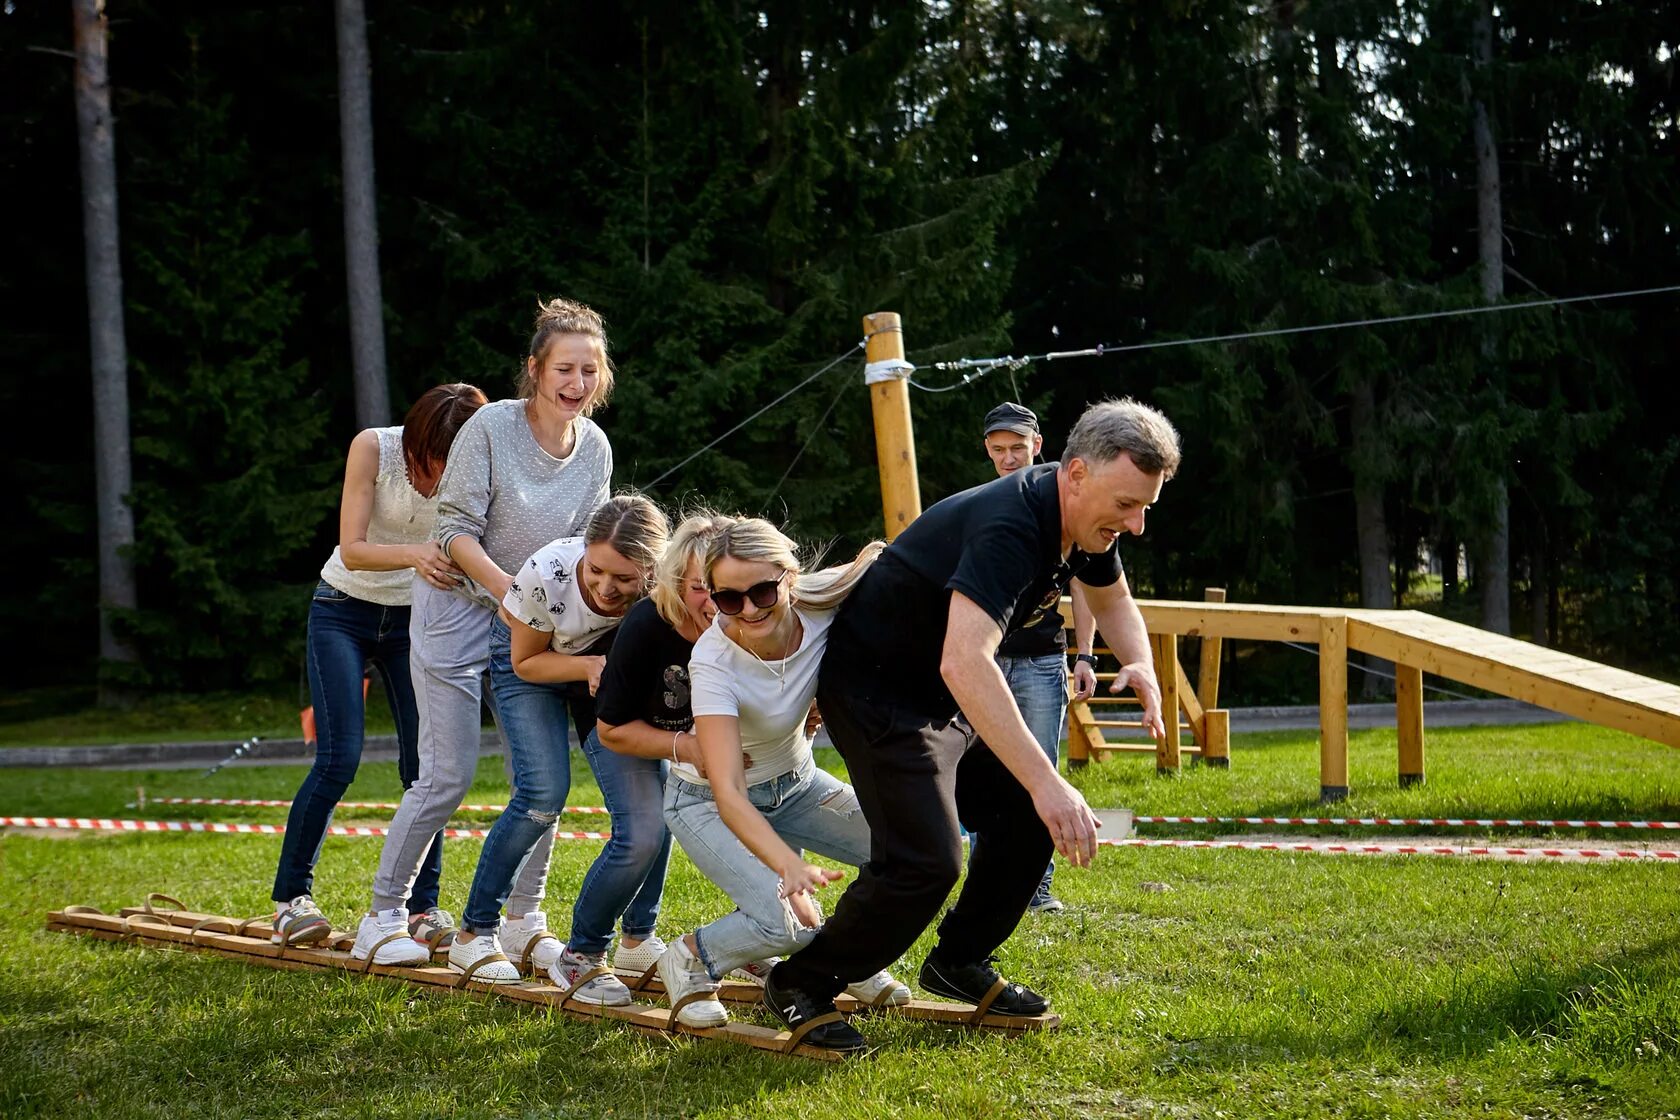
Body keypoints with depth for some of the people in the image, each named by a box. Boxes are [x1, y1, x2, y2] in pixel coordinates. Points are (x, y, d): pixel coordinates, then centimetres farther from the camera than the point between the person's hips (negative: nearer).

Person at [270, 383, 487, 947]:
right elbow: (352, 550, -24)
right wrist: (414, 554, -43)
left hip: (414, 619, 3)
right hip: (345, 610, -3)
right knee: (338, 761, -13)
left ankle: (424, 906, 6)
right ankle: (290, 898, 0)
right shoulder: (374, 447, -21)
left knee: (425, 765, -5)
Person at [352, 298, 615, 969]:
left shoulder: (596, 450, -1)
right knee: (449, 775, -7)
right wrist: (511, 592, -26)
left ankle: (523, 921, 14)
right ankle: (382, 918, 6)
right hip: (459, 608, -5)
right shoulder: (490, 427, -17)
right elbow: (456, 532, -17)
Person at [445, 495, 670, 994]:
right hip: (533, 658, -3)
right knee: (544, 792, -19)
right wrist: (590, 666, -34)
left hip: (611, 664, 3)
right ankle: (474, 933, -4)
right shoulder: (546, 575, -36)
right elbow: (526, 662, -18)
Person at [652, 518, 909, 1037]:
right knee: (793, 920, -26)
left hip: (796, 780, 5)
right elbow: (728, 794, -40)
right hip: (709, 800, -5)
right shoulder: (714, 660, -34)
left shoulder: (824, 602, -25)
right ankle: (690, 959, 4)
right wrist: (791, 866, -54)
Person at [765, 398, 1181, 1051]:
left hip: (947, 700, 10)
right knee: (925, 862, -19)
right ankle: (800, 986, -1)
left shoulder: (1085, 522, -4)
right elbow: (963, 664, -47)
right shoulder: (1009, 529, -33)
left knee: (1032, 823, 7)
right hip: (875, 691, -10)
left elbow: (1112, 601, 19)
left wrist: (1140, 665, -5)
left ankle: (958, 963, 25)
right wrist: (1045, 783, -52)